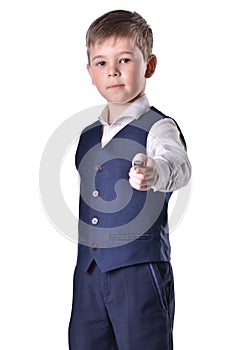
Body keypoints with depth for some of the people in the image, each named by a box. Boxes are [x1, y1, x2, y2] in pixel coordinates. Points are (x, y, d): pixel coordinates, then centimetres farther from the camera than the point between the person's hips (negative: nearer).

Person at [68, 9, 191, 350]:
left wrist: (154, 172, -54)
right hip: (88, 270, 6)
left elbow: (178, 165, -31)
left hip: (140, 269, -6)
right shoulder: (87, 136, 10)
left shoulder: (158, 127, -10)